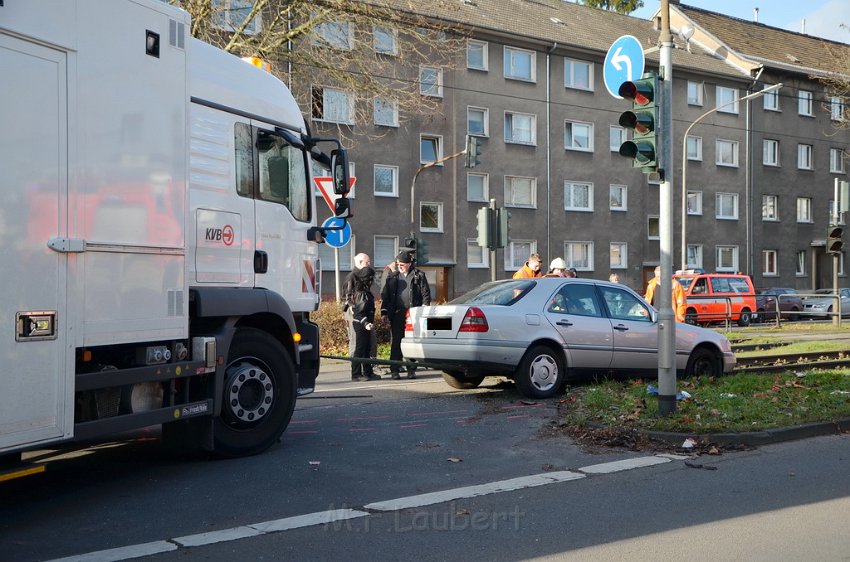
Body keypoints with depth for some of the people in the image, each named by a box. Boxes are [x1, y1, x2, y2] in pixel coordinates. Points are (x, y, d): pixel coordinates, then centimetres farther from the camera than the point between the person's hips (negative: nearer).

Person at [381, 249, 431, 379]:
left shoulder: (419, 276, 6)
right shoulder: (392, 277, 12)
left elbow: (426, 294, 3)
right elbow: (385, 295, 12)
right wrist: (384, 312, 4)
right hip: (397, 314, 2)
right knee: (395, 342, 1)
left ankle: (411, 369, 10)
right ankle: (395, 370, 5)